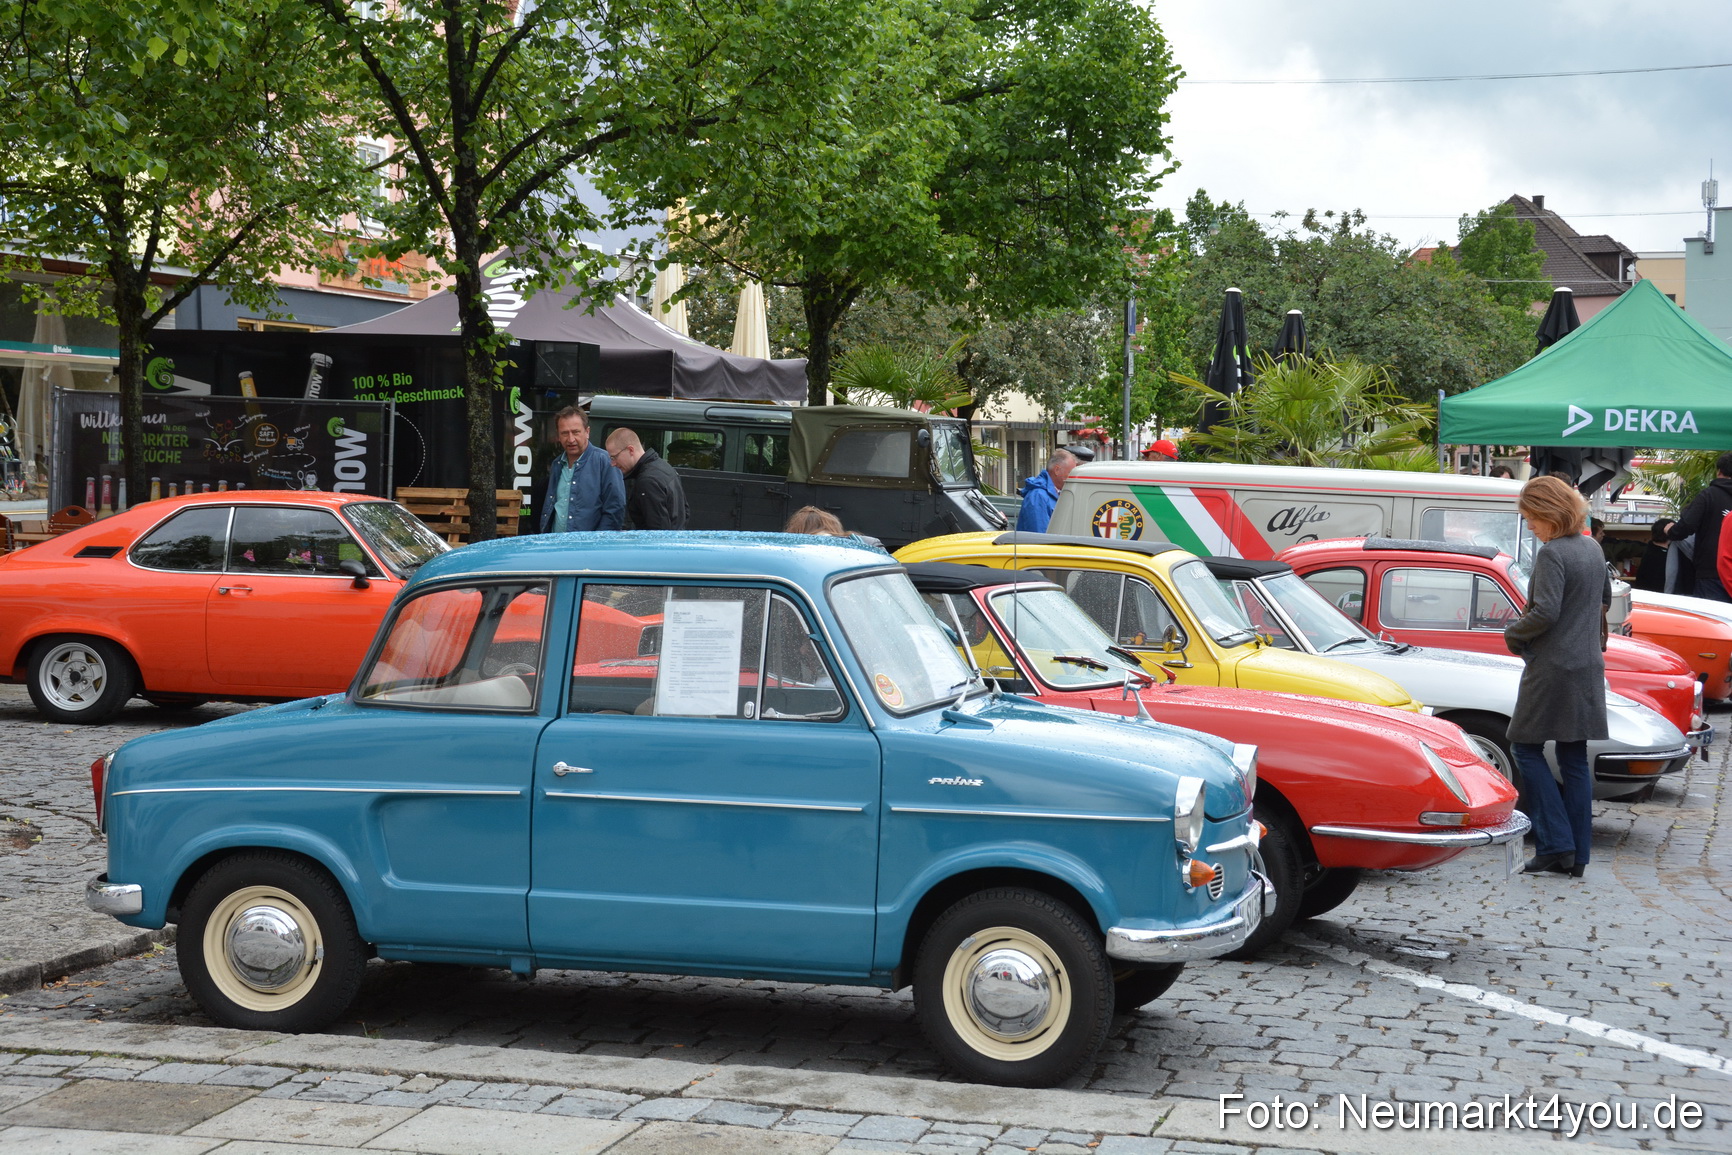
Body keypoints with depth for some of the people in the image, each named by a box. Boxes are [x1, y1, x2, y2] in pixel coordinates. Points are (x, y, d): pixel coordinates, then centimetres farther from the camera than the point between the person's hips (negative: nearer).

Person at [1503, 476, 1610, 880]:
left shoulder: (1552, 554, -17)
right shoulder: (1592, 548, 10)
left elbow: (1545, 612, -23)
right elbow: (1605, 598, 25)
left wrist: (1513, 634, -7)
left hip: (1553, 668, -8)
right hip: (1588, 667, 8)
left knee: (1526, 747, 4)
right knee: (1575, 758, 10)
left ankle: (1555, 843, -3)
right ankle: (1576, 856, 11)